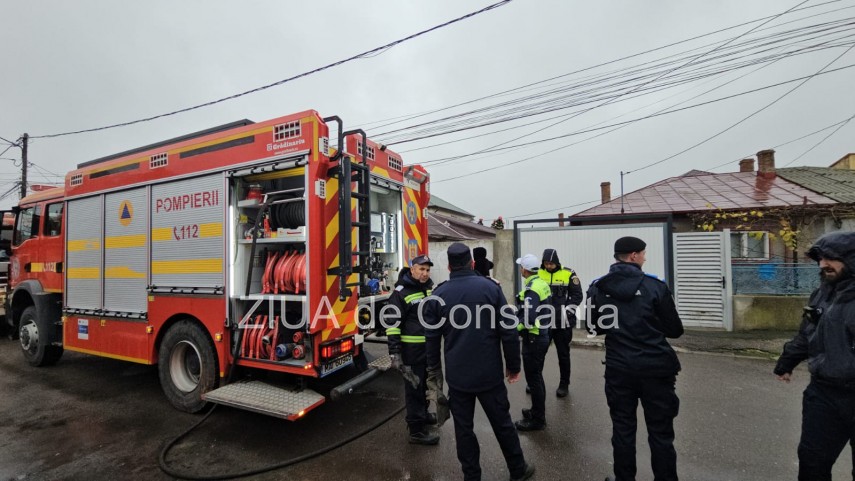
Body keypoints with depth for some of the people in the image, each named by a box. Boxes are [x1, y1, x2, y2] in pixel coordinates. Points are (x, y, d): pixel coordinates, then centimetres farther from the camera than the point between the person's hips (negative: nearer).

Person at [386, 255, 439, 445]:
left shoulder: (430, 287, 9)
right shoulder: (401, 292, -15)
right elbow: (393, 323, -16)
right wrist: (394, 352, -19)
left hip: (430, 345, 8)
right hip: (412, 348, -8)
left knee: (426, 383, 23)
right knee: (414, 387, 2)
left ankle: (423, 414, 42)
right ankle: (417, 430, 13)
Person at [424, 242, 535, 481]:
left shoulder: (438, 295, -4)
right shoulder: (490, 287, -8)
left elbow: (432, 338, 2)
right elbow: (508, 331, -8)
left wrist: (434, 370, 14)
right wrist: (513, 365, 3)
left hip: (457, 375, 1)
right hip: (489, 372, 0)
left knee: (463, 428, 14)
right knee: (502, 423, 17)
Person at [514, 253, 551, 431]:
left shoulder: (532, 289, -22)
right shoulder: (542, 284, 8)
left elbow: (528, 318, -29)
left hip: (533, 339, -10)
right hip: (542, 335, 10)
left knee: (533, 378, 2)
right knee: (536, 376, 21)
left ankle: (537, 419, 14)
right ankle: (538, 411, 34)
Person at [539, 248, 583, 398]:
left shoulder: (568, 274, -5)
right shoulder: (539, 274, 2)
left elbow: (577, 295, -2)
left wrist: (567, 311, -11)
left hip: (562, 323, -2)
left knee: (563, 354, 10)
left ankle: (564, 384, 25)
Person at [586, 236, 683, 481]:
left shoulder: (597, 288, -4)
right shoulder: (655, 286, -10)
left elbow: (594, 327, 6)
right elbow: (675, 330, -4)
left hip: (618, 368, 2)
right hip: (655, 367, -2)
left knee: (623, 428, 14)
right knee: (660, 432, 12)